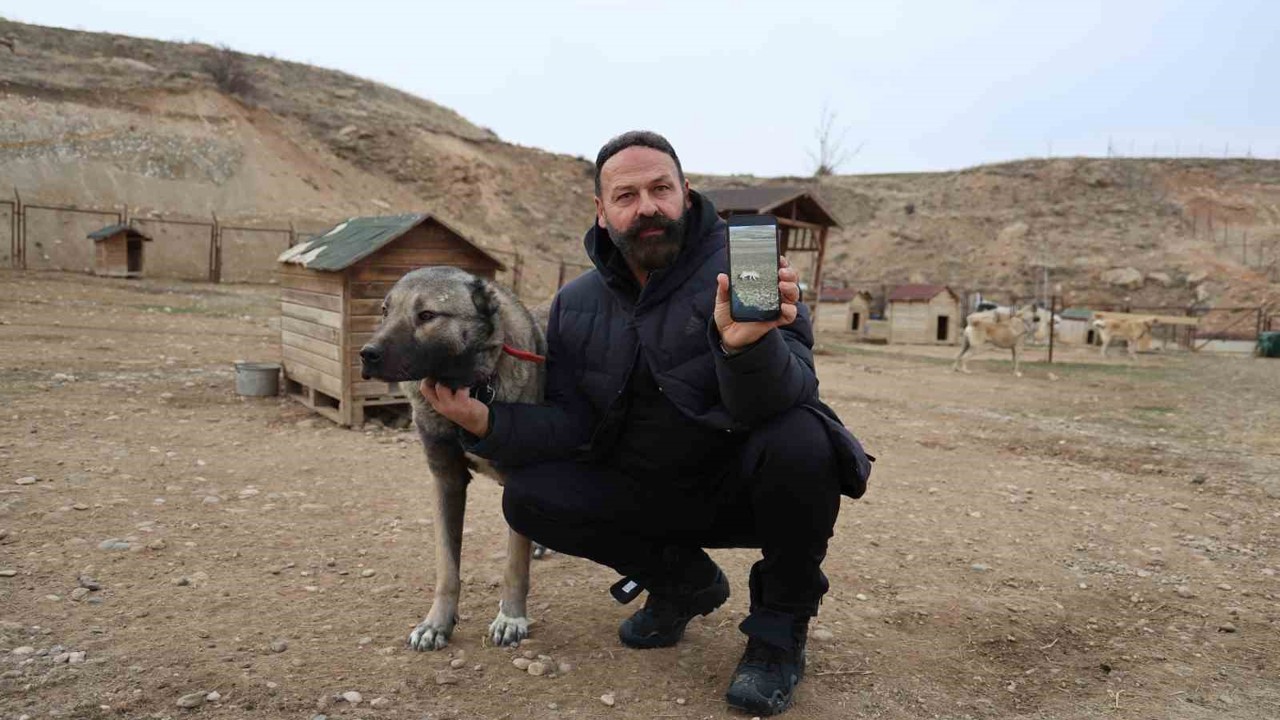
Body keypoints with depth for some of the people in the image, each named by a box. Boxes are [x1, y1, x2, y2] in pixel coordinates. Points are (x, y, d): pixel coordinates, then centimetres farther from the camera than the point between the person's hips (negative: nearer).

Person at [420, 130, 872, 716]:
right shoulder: (576, 305, 0)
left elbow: (780, 401, -30)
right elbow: (572, 424, -1)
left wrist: (747, 344, -53)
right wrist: (487, 423, -18)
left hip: (745, 486, -4)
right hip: (653, 497, 5)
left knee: (799, 441, -36)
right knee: (529, 497, -14)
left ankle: (780, 629, -7)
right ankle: (685, 582, 10)